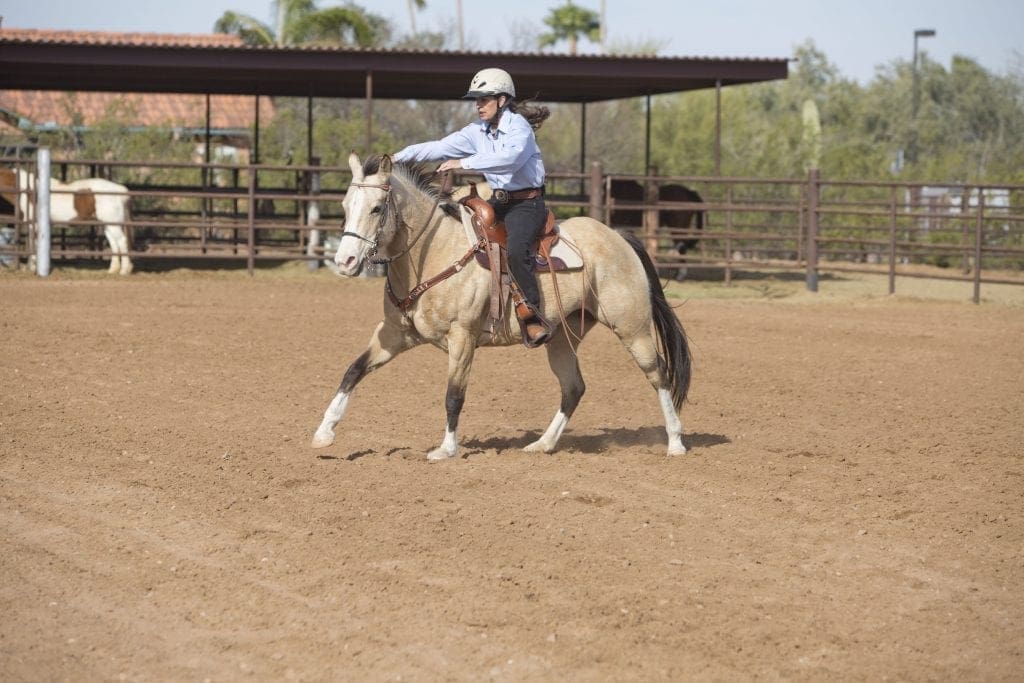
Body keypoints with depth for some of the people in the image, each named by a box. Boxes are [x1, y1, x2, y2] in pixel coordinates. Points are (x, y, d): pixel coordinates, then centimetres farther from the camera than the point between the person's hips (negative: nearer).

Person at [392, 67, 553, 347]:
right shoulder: (478, 132, 7)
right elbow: (439, 148, 4)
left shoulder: (519, 127, -15)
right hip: (497, 201, 9)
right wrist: (399, 157, -6)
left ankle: (534, 318, -26)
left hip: (526, 203, -8)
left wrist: (465, 163, -37)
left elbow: (511, 157, -35)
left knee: (516, 251, -32)